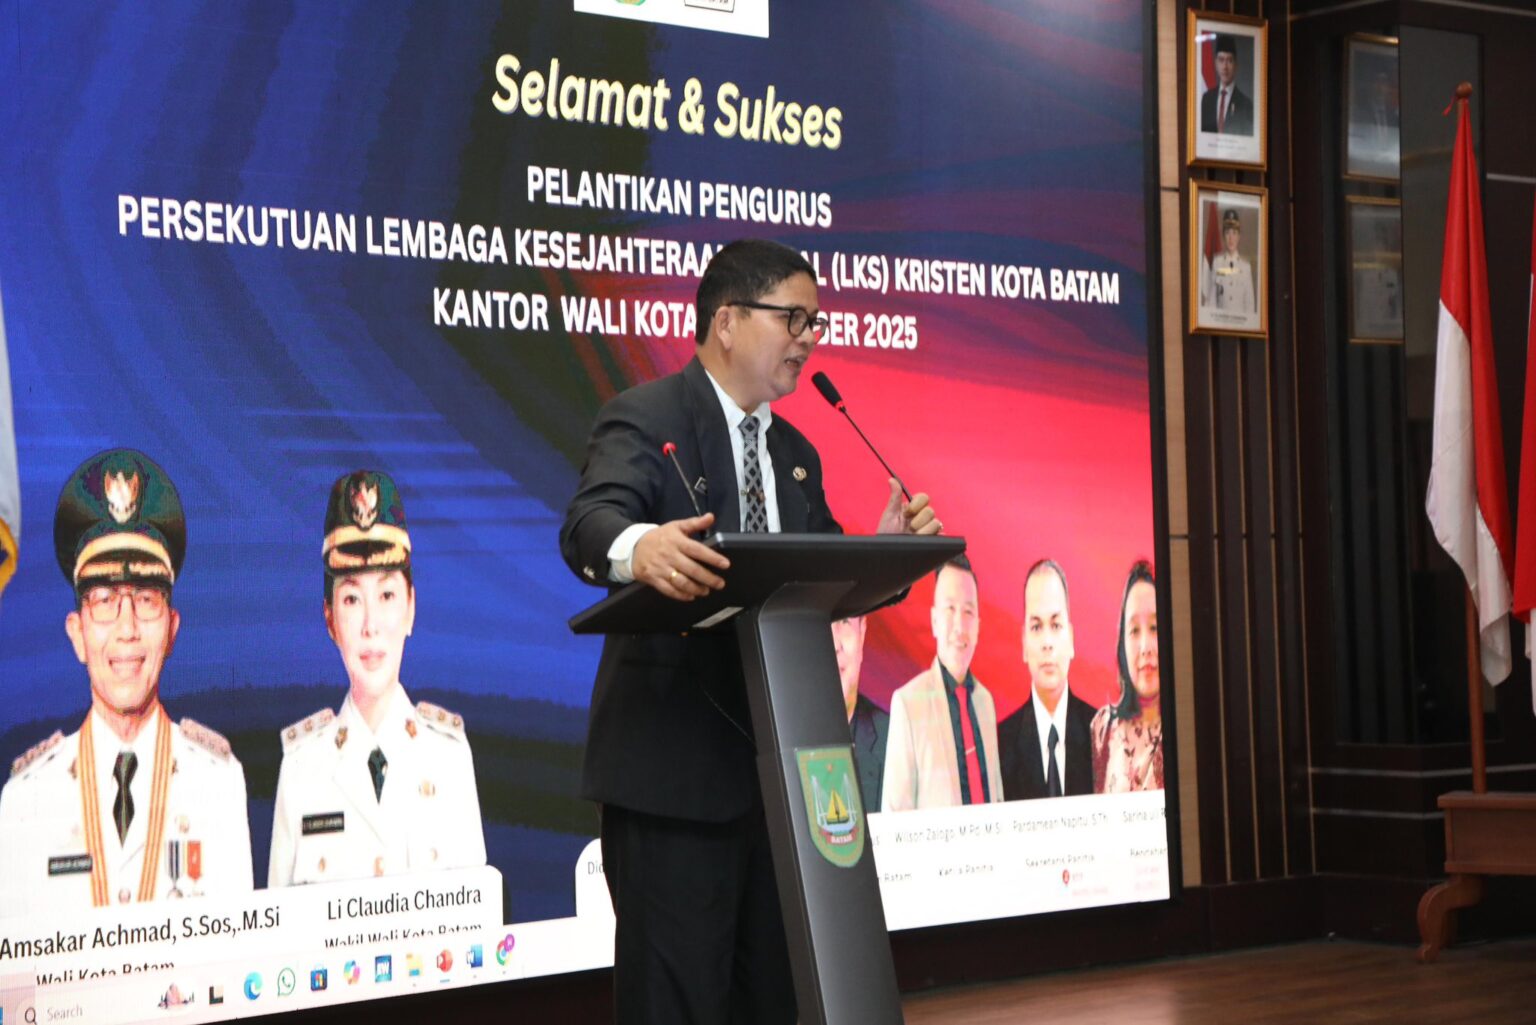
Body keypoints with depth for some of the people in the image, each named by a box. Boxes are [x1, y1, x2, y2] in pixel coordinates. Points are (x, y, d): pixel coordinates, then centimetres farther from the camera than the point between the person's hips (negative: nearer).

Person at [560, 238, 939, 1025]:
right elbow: (589, 524, -26)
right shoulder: (646, 420, -8)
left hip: (777, 764, 8)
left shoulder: (795, 453, 17)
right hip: (672, 767, -8)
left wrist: (886, 549, -5)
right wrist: (639, 548, -49)